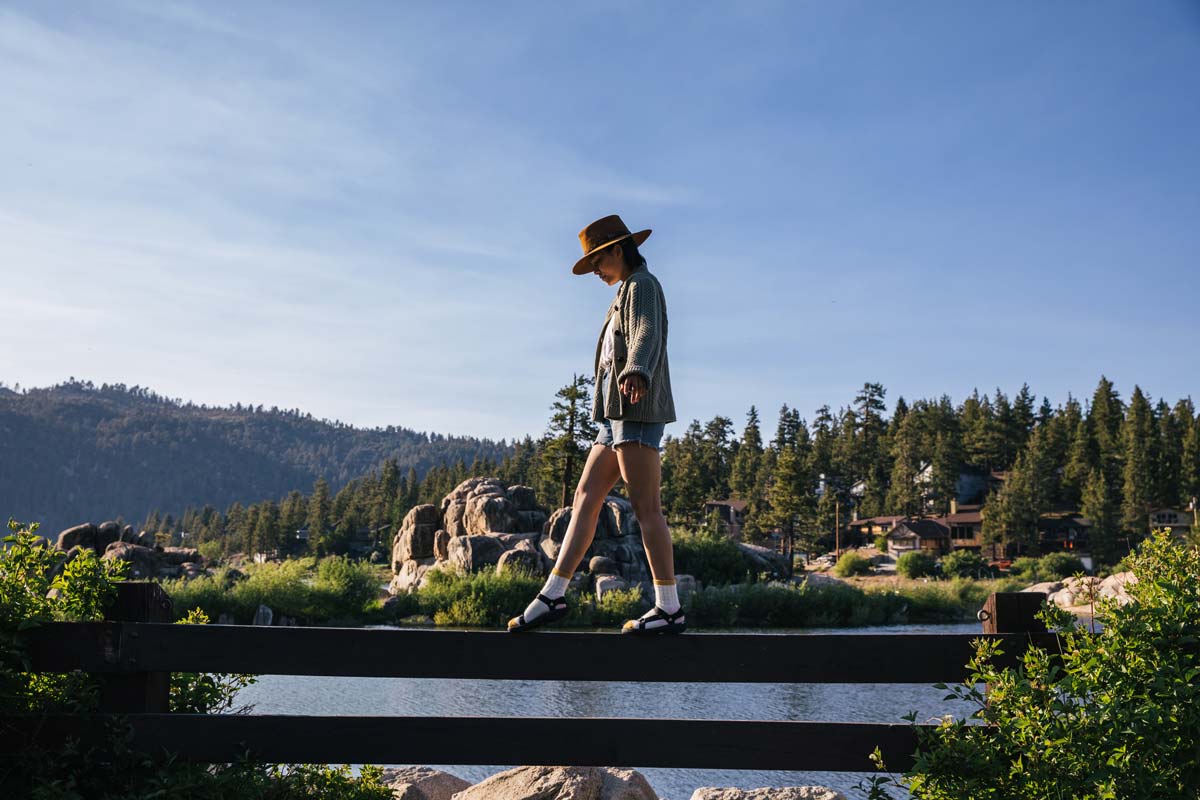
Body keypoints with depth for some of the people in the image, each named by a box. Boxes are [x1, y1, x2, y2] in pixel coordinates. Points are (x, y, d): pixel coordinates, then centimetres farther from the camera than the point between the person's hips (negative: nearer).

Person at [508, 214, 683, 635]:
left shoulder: (642, 285, -4)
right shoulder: (630, 292, 25)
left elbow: (647, 338, -23)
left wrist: (635, 377, -42)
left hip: (638, 410, -10)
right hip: (620, 414, 10)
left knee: (646, 507, -10)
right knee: (585, 498, 4)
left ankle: (670, 608, -6)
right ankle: (553, 595, 3)